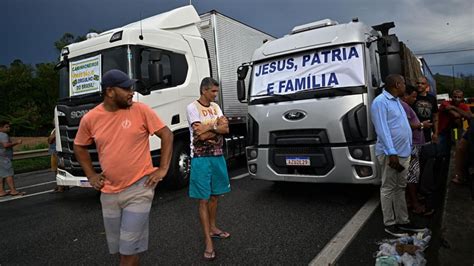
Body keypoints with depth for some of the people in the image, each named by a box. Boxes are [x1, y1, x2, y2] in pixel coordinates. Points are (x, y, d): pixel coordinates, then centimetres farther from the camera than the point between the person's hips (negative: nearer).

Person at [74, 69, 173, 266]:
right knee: (117, 246, 18)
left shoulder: (141, 110, -9)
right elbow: (79, 147, 16)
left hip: (139, 189, -4)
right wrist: (91, 175, 9)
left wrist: (163, 169, -8)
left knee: (129, 247, 1)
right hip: (109, 192, 4)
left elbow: (167, 135, -4)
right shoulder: (90, 118, -1)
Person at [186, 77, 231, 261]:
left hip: (218, 156, 7)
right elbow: (201, 134, -19)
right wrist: (217, 126, -9)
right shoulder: (192, 107, -10)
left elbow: (226, 129, -3)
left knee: (214, 196, 16)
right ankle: (208, 242, 5)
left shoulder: (215, 107, 10)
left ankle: (213, 228, 33)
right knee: (204, 200, -1)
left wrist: (209, 128, -15)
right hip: (201, 159, -6)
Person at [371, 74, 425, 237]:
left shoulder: (397, 101, 18)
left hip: (404, 153, 10)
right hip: (391, 154, -10)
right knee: (388, 189, 0)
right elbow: (382, 129, -19)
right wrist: (392, 153, -24)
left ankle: (403, 221, 26)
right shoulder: (380, 101, -13)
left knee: (400, 188, 15)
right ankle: (389, 224, 10)